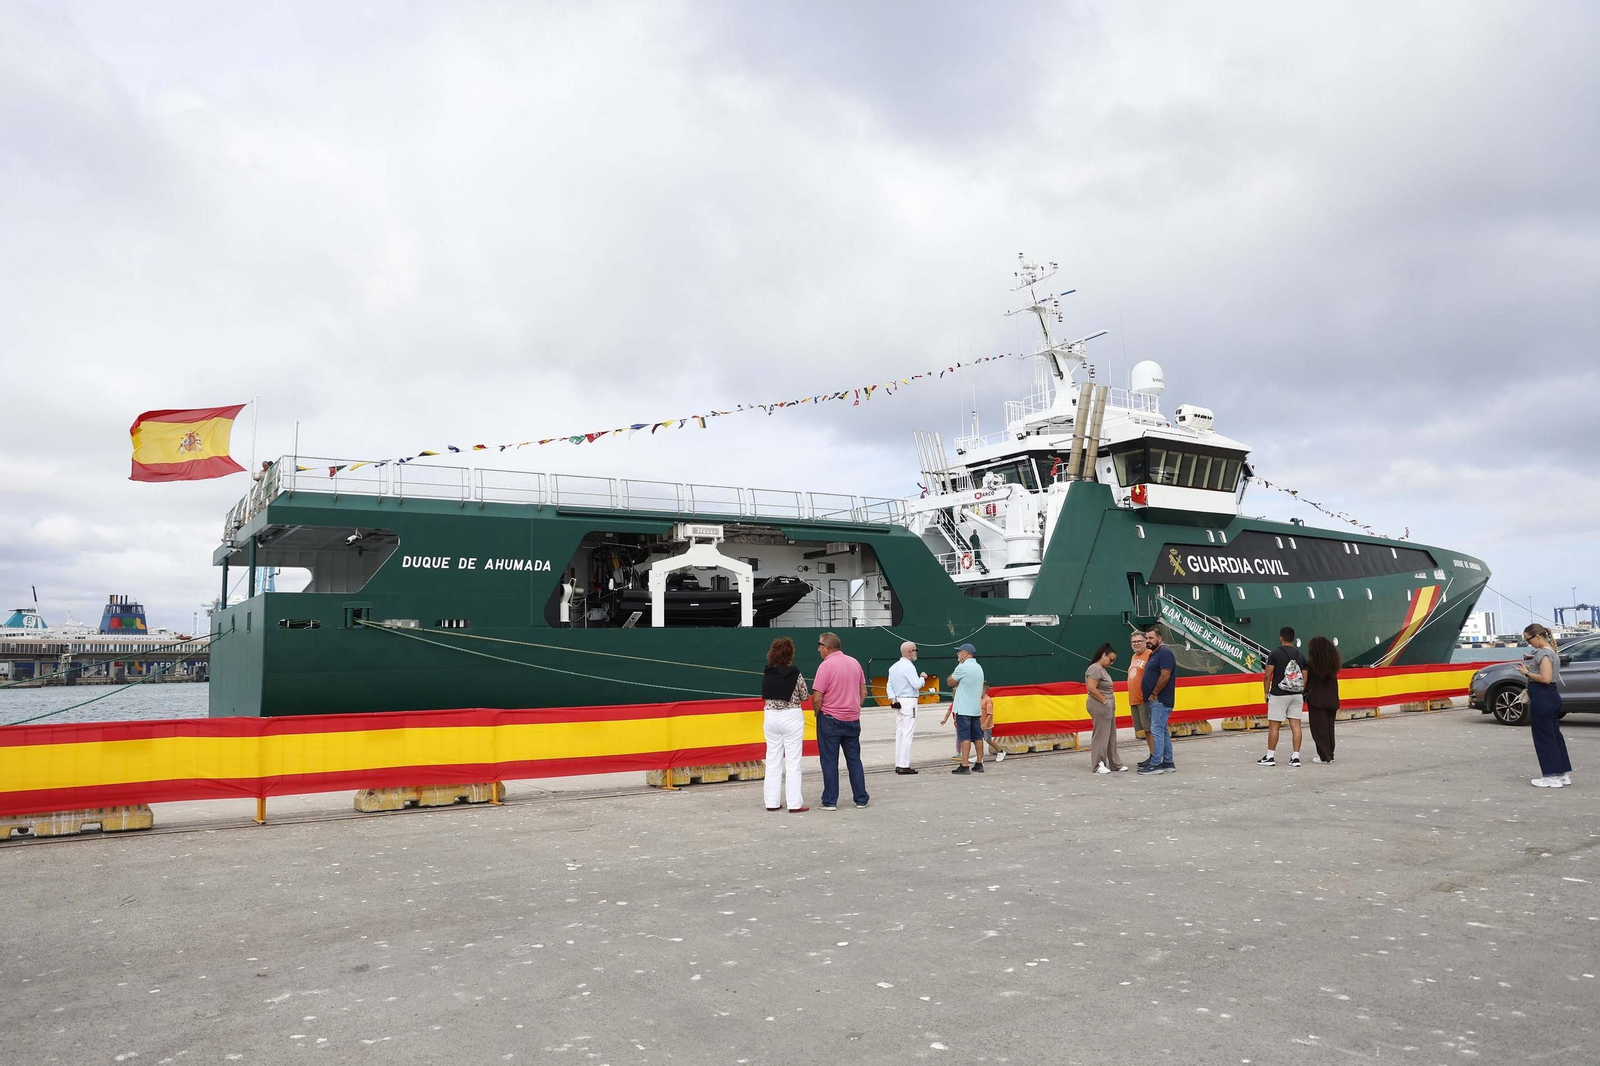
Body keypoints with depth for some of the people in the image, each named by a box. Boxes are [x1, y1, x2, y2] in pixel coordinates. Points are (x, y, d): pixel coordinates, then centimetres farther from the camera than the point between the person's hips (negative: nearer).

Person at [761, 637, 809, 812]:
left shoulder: (767, 674, 0)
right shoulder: (795, 674, -12)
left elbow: (765, 696, 9)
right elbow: (804, 696, -3)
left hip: (771, 717, 4)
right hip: (791, 717, -4)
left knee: (773, 760, 11)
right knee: (793, 761, 2)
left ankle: (771, 802, 15)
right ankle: (794, 803, 3)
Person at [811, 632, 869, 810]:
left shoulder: (826, 665, -15)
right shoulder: (854, 663, 5)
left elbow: (817, 698, -17)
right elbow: (863, 692, 11)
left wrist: (818, 714, 0)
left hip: (830, 720, -5)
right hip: (853, 720, 6)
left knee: (830, 762, 3)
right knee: (854, 760, 13)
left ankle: (830, 801, 6)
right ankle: (861, 798, 17)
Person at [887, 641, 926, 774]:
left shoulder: (894, 667, 13)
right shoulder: (908, 666, -14)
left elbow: (889, 685, 11)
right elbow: (916, 684, -18)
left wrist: (892, 699, 3)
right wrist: (922, 677, 0)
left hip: (898, 702, 9)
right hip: (909, 702, -9)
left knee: (899, 733, 11)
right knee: (907, 734, -6)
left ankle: (898, 764, 14)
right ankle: (904, 766, -6)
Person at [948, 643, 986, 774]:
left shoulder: (962, 667, -13)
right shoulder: (978, 667, 14)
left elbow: (951, 683, -1)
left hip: (964, 709, -8)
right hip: (976, 708, 8)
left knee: (964, 737, -9)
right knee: (977, 736, 10)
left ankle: (964, 766, -10)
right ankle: (979, 764, 14)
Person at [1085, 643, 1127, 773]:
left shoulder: (1103, 669, 16)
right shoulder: (1095, 669, -15)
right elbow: (1091, 688, -23)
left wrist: (1110, 703, 10)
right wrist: (1104, 701, -17)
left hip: (1108, 708, 10)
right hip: (1100, 707, -10)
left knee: (1111, 737, 13)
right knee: (1101, 736, -4)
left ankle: (1114, 764, 20)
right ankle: (1098, 765, 3)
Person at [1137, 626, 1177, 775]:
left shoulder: (1165, 653, -13)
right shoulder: (1154, 654, 19)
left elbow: (1165, 675, -22)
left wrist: (1154, 694, -17)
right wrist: (1152, 696, 13)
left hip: (1160, 701, -10)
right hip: (1155, 701, 10)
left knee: (1157, 731, -10)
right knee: (1163, 732, 12)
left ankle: (1156, 764, -9)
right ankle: (1168, 763, 18)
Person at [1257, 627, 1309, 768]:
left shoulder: (1275, 653, -7)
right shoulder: (1301, 655, 6)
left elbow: (1267, 675, -8)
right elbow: (1305, 678, 6)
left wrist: (1267, 693, 2)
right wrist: (1302, 694, 17)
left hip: (1278, 694, -4)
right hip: (1297, 695, 4)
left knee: (1274, 725, 1)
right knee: (1295, 725, 5)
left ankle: (1270, 757, 5)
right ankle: (1295, 758, 5)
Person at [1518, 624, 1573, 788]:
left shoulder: (1543, 653, -16)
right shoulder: (1550, 651, 15)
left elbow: (1545, 678, -23)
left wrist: (1527, 673, -11)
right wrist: (1529, 670, 8)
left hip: (1542, 699, -10)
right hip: (1551, 696, 10)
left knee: (1544, 737, -3)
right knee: (1554, 734, 13)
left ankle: (1553, 776, 1)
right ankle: (1563, 774, 19)